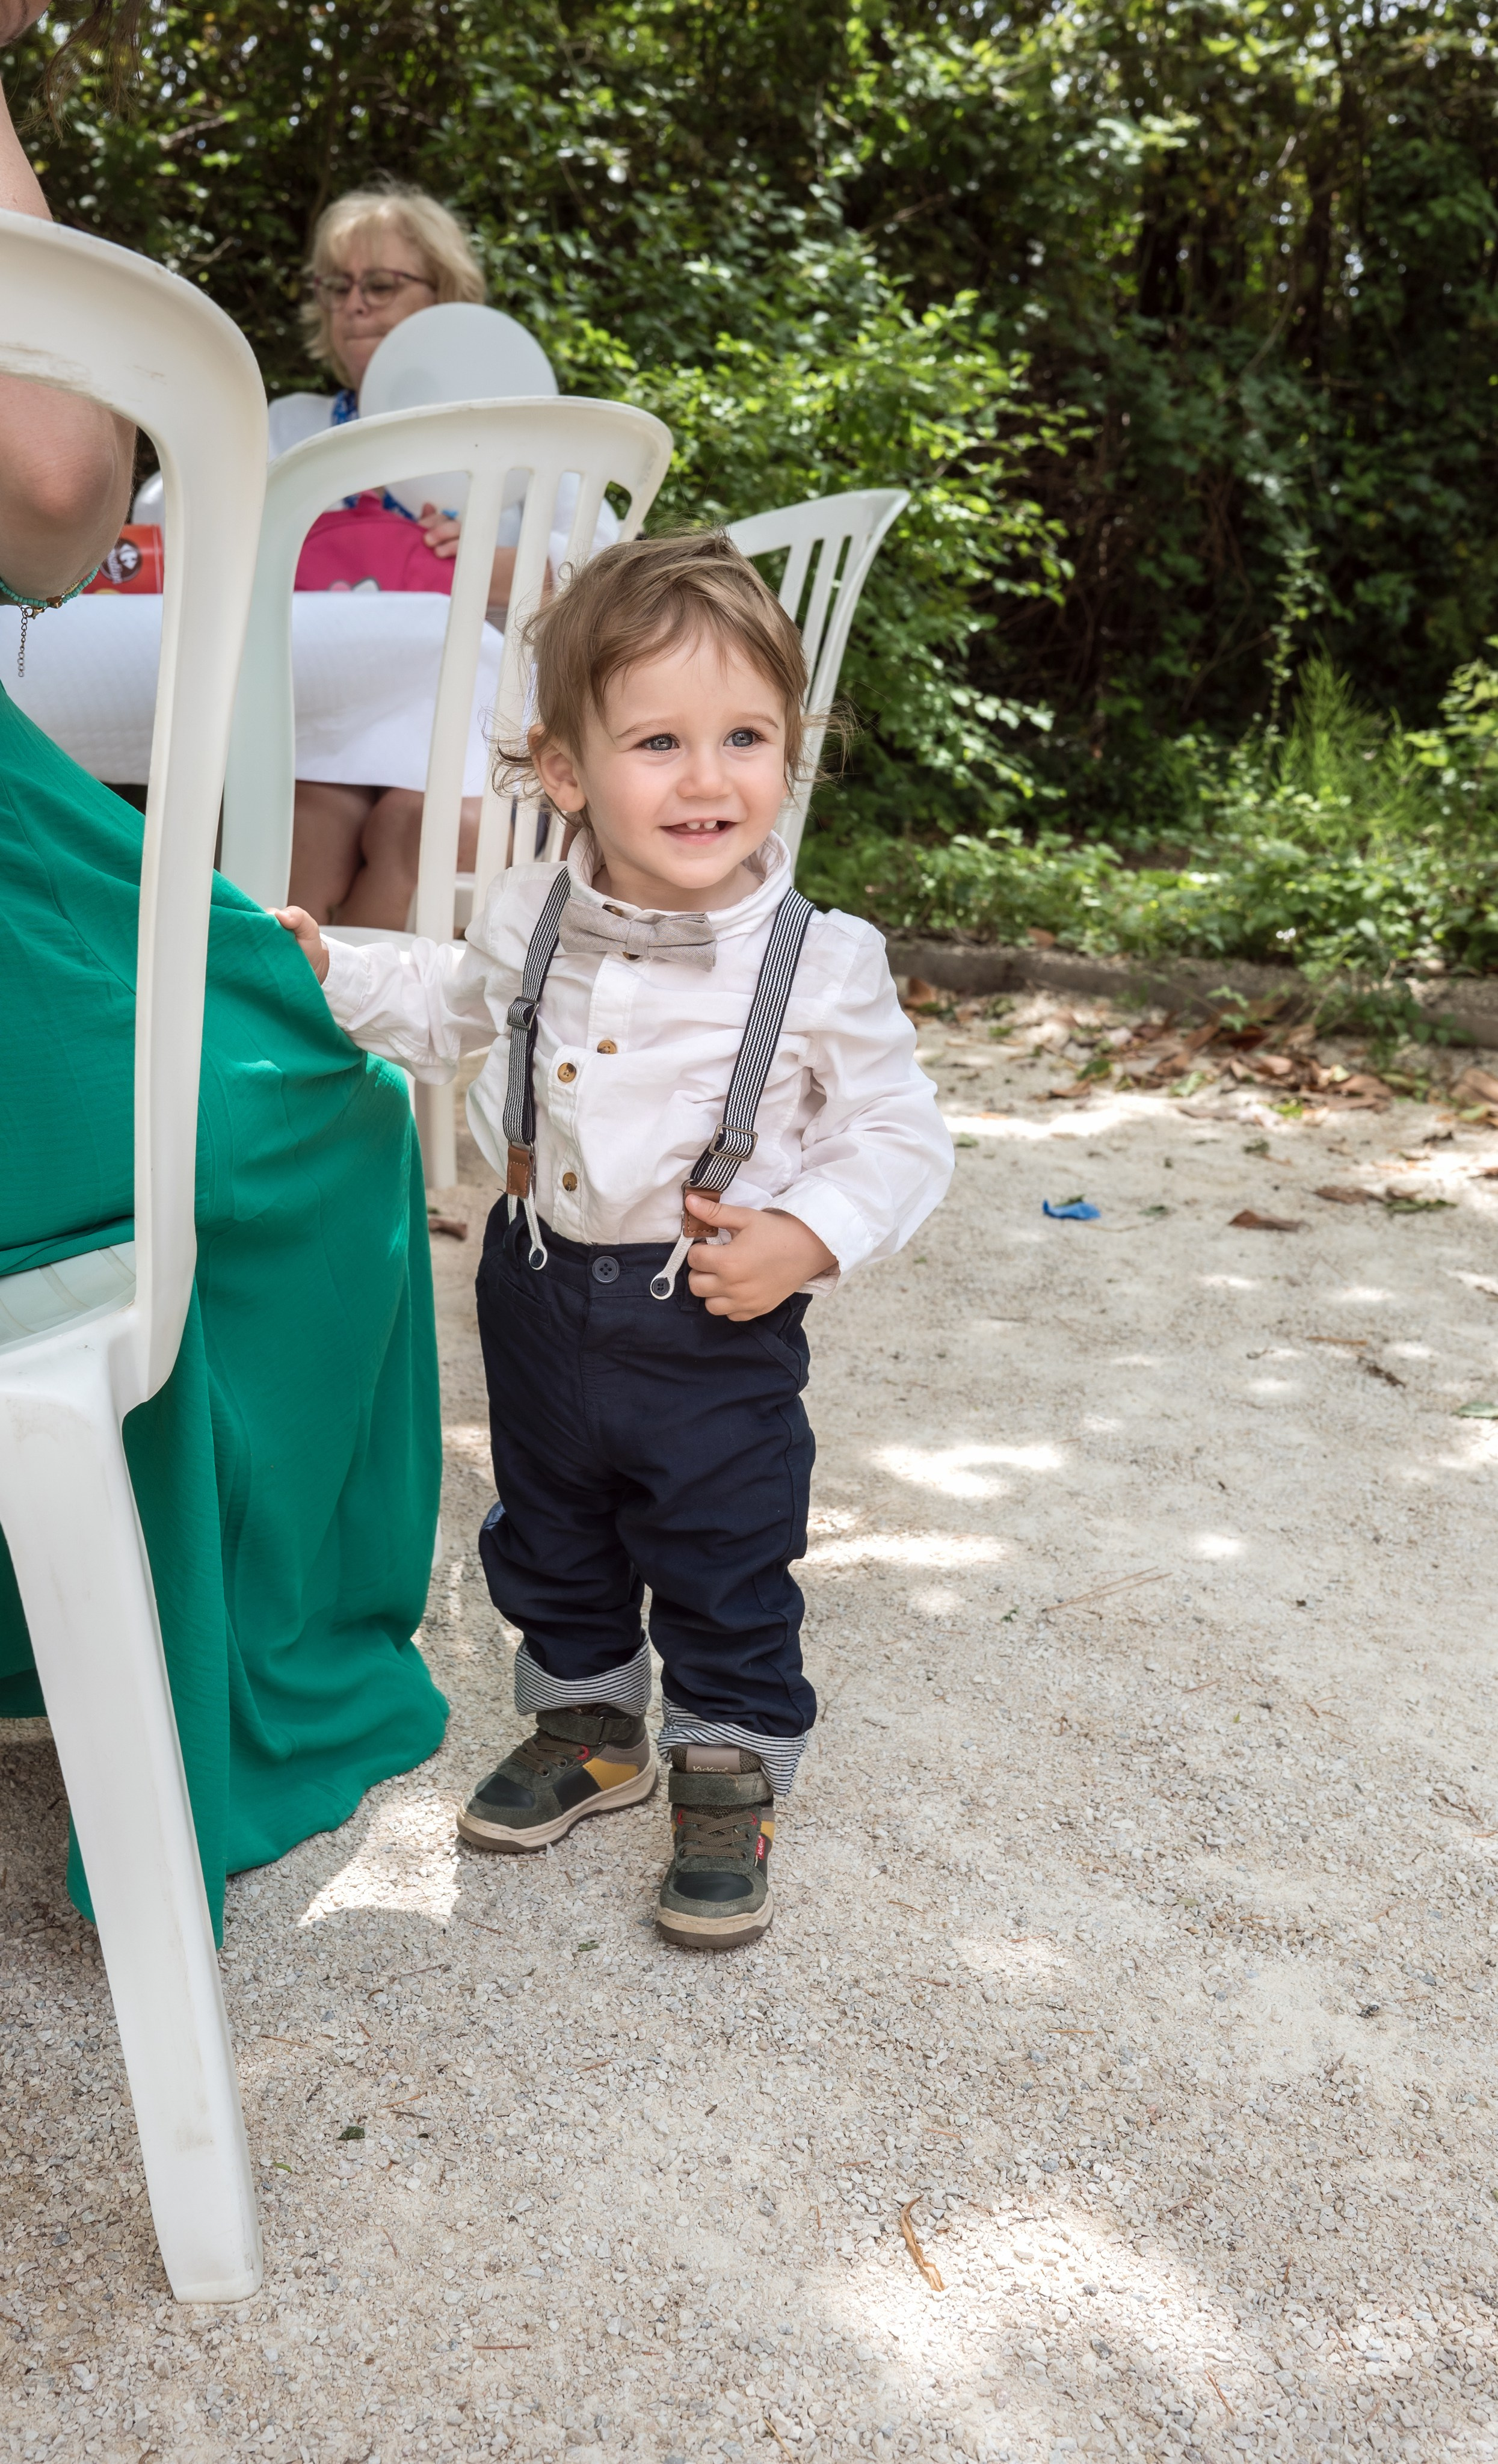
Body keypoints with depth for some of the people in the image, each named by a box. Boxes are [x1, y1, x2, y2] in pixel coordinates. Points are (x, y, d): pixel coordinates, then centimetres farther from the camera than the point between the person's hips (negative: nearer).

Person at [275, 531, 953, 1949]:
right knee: (549, 1549, 22)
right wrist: (325, 971, 7)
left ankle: (727, 1783, 31)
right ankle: (587, 1728, 45)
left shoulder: (822, 964, -18)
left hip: (717, 1328, -4)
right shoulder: (531, 917, -5)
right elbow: (454, 1007, 17)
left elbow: (900, 1137, -9)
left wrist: (807, 1239, -23)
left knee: (726, 1581, 8)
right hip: (542, 1295, 5)